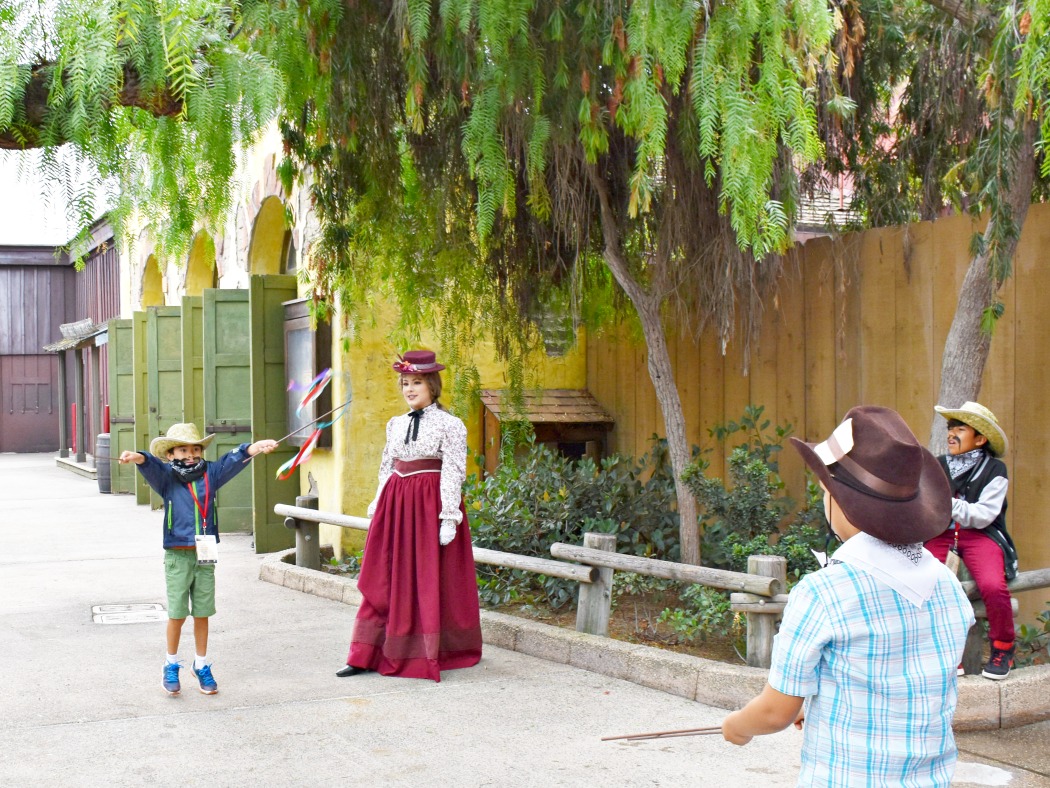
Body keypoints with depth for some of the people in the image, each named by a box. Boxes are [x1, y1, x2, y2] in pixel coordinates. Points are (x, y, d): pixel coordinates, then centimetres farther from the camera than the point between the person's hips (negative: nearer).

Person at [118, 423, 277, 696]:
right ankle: (171, 666, 20)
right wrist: (135, 457, -41)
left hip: (205, 555, 2)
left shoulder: (211, 474, 6)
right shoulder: (166, 477, -1)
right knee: (177, 614, 1)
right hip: (178, 556, -2)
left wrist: (259, 446, -19)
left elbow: (235, 458, -2)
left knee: (202, 613, 8)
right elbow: (150, 464, -19)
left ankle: (201, 666, 23)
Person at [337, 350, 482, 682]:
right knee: (386, 581, 6)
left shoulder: (449, 425, -5)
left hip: (430, 504, -5)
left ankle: (430, 655, 11)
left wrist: (449, 517, -15)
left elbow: (453, 473, -9)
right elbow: (386, 470, 16)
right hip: (396, 504, 5)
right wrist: (378, 510, 13)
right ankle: (368, 656, 10)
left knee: (430, 583, 1)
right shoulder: (396, 424, 12)